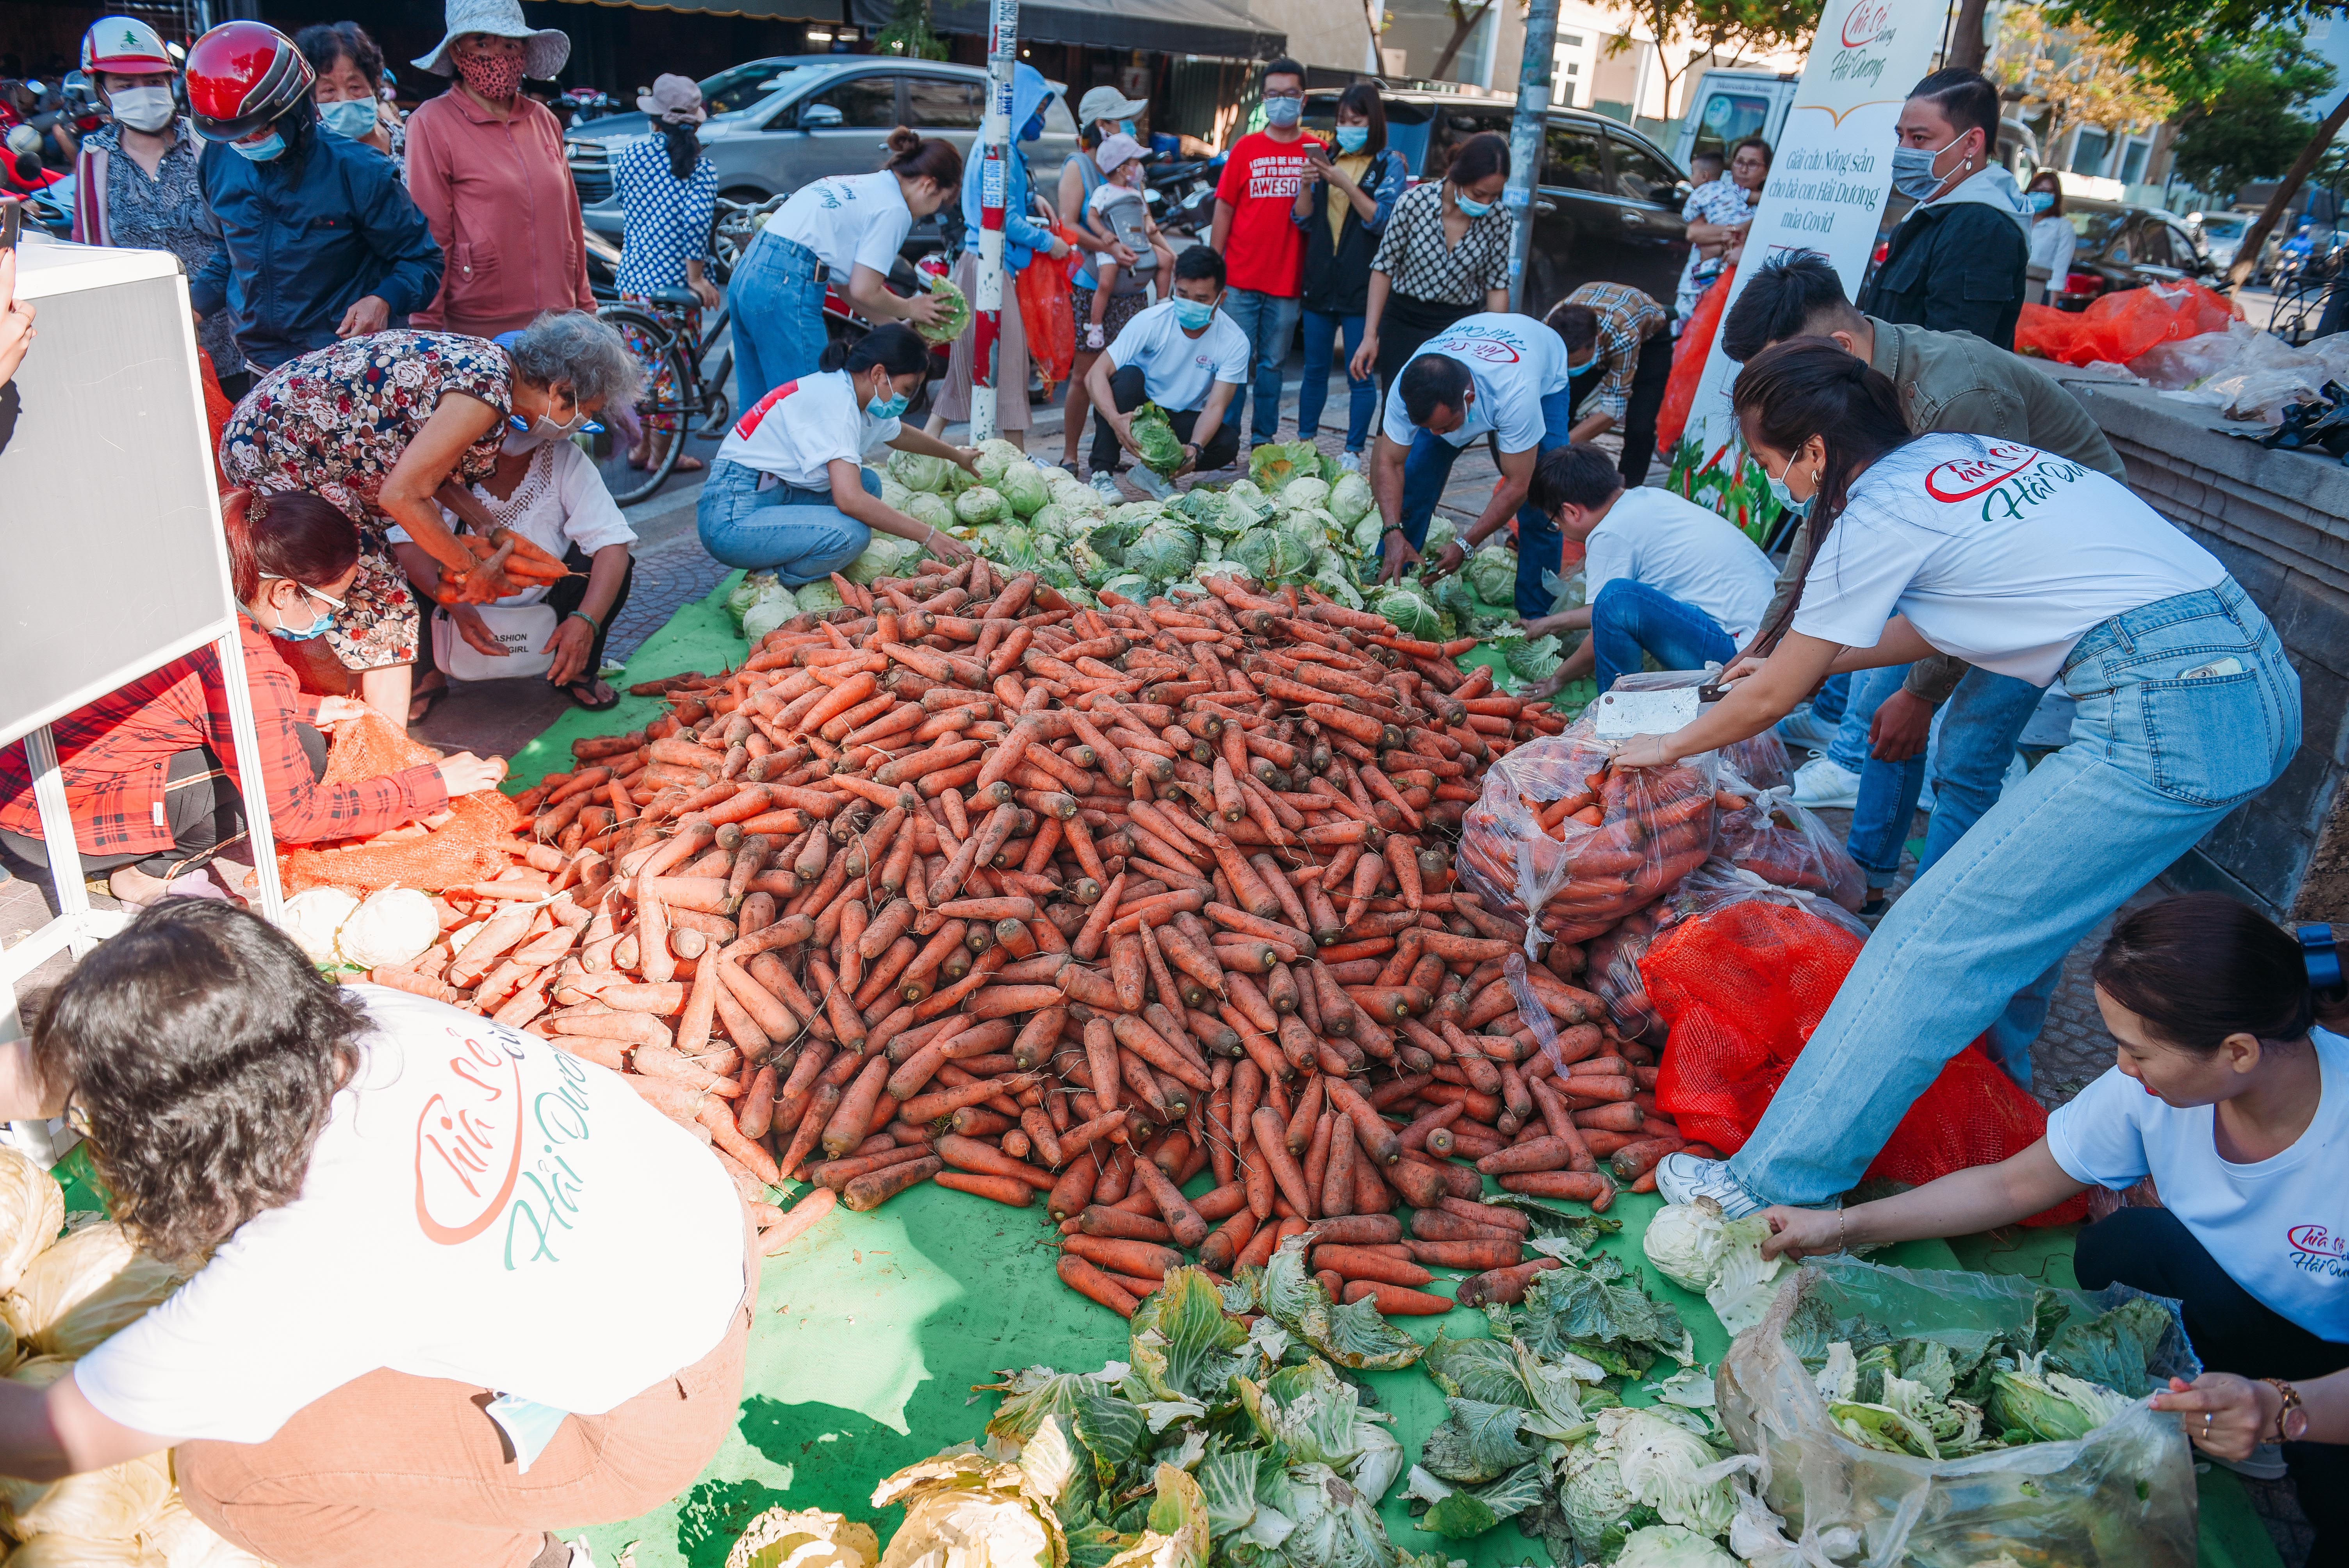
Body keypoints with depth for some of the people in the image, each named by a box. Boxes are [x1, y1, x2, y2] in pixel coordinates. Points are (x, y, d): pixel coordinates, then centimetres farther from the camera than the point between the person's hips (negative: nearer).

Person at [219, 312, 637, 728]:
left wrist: (481, 521, 6)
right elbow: (401, 494, -23)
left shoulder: (487, 362, 6)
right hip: (282, 455, -10)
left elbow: (424, 462, 14)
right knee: (386, 604, -7)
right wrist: (469, 567, -11)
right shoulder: (487, 390, -23)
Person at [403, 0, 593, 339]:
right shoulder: (432, 123, -1)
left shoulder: (545, 120, 13)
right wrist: (429, 329, -7)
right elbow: (429, 236, -4)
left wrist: (584, 303, 14)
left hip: (558, 322, 4)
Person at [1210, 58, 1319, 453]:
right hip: (1241, 279, -1)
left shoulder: (1316, 151, 6)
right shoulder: (1246, 148, 5)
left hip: (1287, 282, 1)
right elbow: (1223, 210, 5)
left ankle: (1264, 440, 17)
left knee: (1272, 364, 8)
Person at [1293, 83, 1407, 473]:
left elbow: (1384, 220, -10)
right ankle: (1304, 442, 20)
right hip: (1320, 280, 4)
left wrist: (1346, 184, -17)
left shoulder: (1390, 165, 1)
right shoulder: (1327, 159, 12)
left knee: (1360, 375, 0)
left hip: (1362, 287, -4)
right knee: (1315, 370, 10)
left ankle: (1354, 452, 6)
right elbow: (1304, 220, 9)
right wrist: (1308, 184, -9)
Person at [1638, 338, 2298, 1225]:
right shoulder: (1958, 454, 17)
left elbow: (1769, 702, 3)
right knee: (2028, 891, 26)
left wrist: (1666, 747, 19)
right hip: (2258, 680, 10)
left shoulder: (1875, 517, -7)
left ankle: (1776, 1188, -3)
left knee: (1934, 942, -7)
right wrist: (1804, 657, 38)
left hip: (2167, 716, -10)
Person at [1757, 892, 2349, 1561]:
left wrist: (2282, 1410, -50)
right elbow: (2012, 1185, -8)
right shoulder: (2154, 1084, -20)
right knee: (2129, 1242, -28)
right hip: (2224, 1327, 3)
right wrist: (1845, 1226, -10)